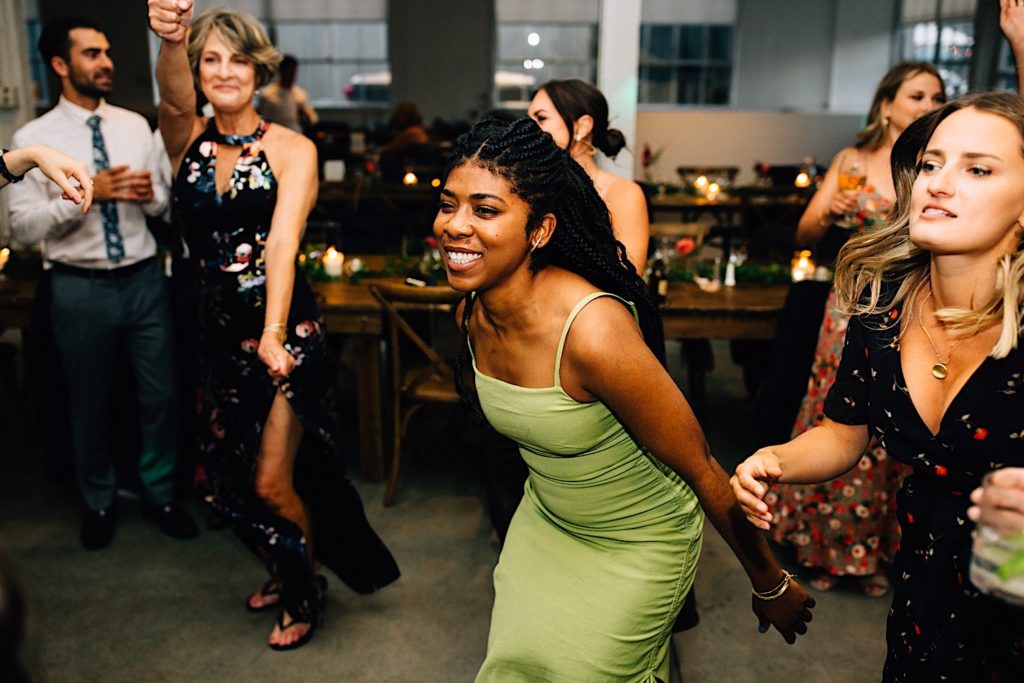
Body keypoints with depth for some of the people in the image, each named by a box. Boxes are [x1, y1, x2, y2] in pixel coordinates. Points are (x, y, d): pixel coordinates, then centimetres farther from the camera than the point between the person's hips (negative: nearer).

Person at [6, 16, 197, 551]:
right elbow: (24, 229, -11)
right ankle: (99, 502, 36)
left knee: (159, 395, 10)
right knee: (90, 404, 14)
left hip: (144, 279, 3)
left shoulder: (135, 126, 5)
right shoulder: (33, 139, -6)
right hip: (80, 288, -2)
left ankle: (159, 493, 32)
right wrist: (86, 193, -22)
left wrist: (150, 194, -13)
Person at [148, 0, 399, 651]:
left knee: (271, 483, -3)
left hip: (286, 332, -5)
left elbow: (283, 243, -21)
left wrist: (274, 334, -35)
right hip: (220, 331, 5)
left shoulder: (293, 149, -6)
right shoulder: (188, 138, 4)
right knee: (231, 479, 15)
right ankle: (284, 572, 43)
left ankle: (306, 590, 27)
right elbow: (174, 95, -21)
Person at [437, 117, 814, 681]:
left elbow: (700, 469, -23)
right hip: (544, 522, 6)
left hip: (639, 544, -6)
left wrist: (771, 585, -11)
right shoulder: (471, 315, -12)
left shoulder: (593, 332, -34)